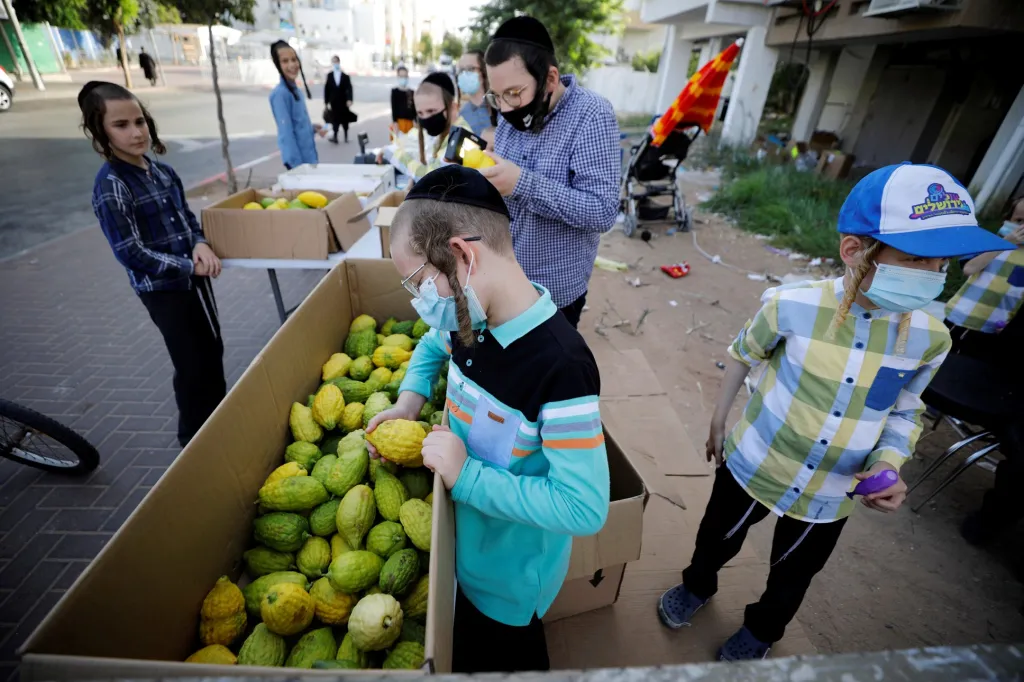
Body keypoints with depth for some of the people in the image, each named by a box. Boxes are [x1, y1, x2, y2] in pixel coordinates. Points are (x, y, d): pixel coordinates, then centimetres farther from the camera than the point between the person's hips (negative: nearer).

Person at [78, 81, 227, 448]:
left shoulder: (162, 170, 3)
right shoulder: (110, 187, -17)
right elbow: (131, 253, -19)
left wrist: (201, 245, -9)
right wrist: (190, 267, -18)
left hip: (194, 276, 7)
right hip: (162, 289, -7)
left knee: (213, 351, 18)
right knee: (192, 367, 4)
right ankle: (196, 439, 25)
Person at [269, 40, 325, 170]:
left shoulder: (294, 89, 11)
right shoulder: (280, 94, -15)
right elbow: (286, 133, -20)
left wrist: (313, 128, 4)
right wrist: (297, 164, -23)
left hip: (309, 156, 9)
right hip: (299, 161, -9)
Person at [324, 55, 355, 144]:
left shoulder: (345, 76, 2)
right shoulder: (329, 76, 2)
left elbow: (349, 89, -7)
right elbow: (326, 90, 1)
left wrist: (349, 99, -24)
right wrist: (326, 102, -2)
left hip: (344, 102, 1)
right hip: (334, 102, -1)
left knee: (345, 120, 9)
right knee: (335, 120, -4)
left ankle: (346, 137, 18)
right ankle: (335, 136, -2)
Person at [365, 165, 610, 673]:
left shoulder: (561, 367, -37)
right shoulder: (471, 320, -12)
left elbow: (584, 509, -33)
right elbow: (432, 346, 12)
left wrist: (465, 475, -30)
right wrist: (410, 400, -5)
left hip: (513, 574, -6)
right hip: (467, 541, 7)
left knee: (504, 661, 25)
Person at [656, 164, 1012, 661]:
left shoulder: (929, 338, -17)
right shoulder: (793, 305, -25)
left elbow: (905, 411, 0)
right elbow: (744, 353, -7)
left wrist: (888, 466, -18)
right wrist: (718, 421, 3)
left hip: (828, 497, 2)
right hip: (752, 466, -1)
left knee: (793, 575, 26)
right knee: (719, 538, 25)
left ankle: (762, 630, 58)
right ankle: (698, 585, 59)